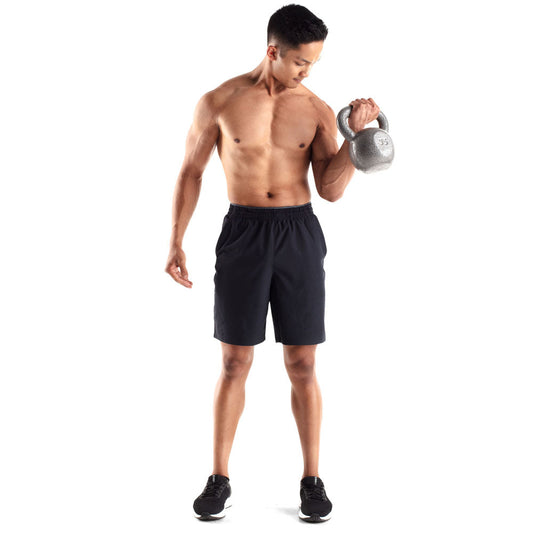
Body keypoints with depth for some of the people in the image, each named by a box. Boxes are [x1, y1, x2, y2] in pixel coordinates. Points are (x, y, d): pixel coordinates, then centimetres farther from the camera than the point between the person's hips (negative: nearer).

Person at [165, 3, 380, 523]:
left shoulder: (317, 110, 2)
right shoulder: (219, 103, -1)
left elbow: (332, 189, -5)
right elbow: (190, 172, 6)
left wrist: (357, 133, -18)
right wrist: (176, 243, 1)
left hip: (299, 235, 1)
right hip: (242, 235, -1)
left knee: (302, 366, 4)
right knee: (234, 363, 3)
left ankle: (312, 480, 18)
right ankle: (219, 480, 17)